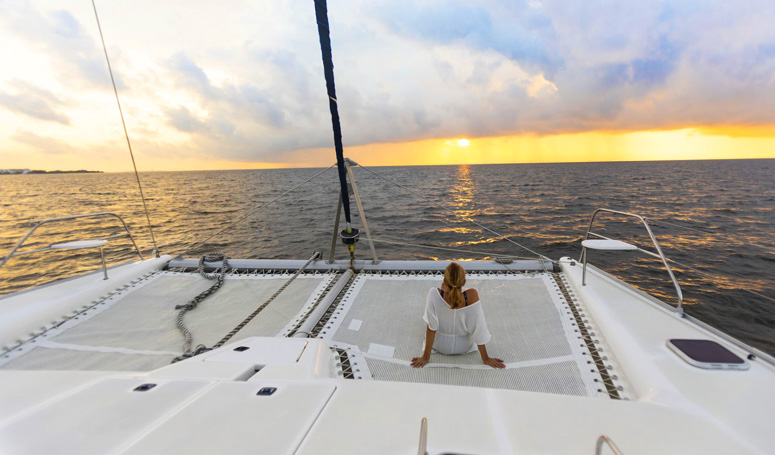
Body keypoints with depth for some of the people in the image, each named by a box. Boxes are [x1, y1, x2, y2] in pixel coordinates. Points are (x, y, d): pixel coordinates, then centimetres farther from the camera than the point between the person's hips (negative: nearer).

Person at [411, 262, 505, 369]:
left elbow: (431, 327, -26)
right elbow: (478, 330, -24)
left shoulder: (435, 294, -35)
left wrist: (426, 357, -14)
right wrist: (485, 358, -9)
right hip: (464, 346, 1)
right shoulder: (472, 296, -32)